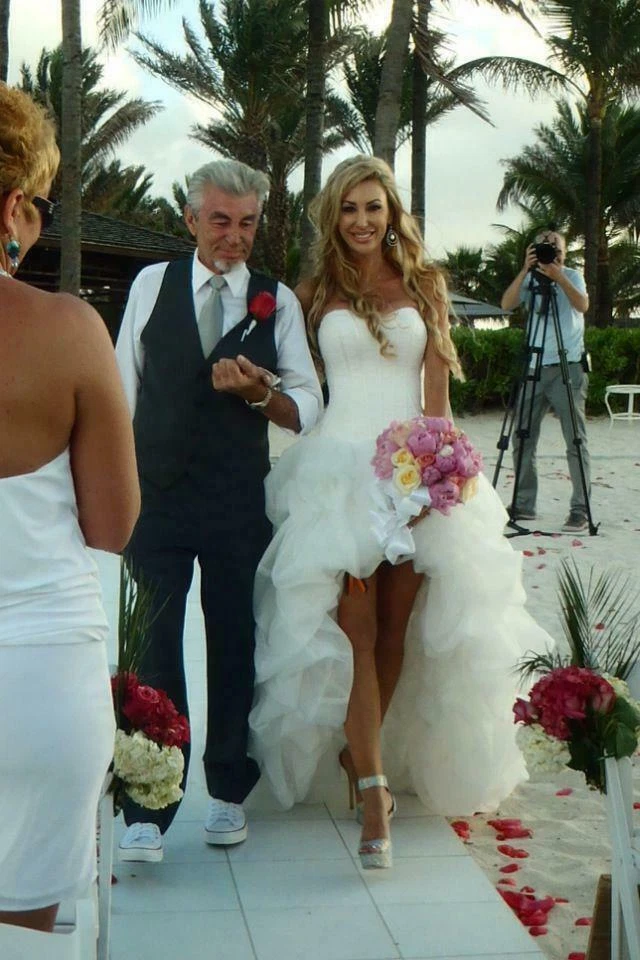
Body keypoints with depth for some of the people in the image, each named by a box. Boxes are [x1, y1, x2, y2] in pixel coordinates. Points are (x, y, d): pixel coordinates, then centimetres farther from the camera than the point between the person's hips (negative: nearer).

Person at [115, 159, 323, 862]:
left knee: (235, 646, 9)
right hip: (156, 495, 0)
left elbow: (306, 409, 3)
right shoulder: (153, 283, 6)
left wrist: (256, 389, -16)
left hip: (239, 504, 1)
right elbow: (122, 385, 9)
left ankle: (228, 791, 27)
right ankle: (147, 810, 5)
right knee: (153, 649, -3)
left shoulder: (277, 301, 5)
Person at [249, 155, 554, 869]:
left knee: (397, 625, 4)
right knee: (354, 627, -12)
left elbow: (437, 387, 5)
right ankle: (373, 788, -15)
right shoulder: (316, 293, 10)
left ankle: (359, 753, 23)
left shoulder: (423, 285, 11)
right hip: (339, 466, -1)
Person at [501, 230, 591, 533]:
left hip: (568, 369, -3)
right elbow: (507, 304, -7)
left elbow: (582, 305, -14)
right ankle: (524, 505, 13)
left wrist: (558, 277, -23)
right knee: (523, 439, 3)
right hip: (535, 368, 3)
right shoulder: (530, 280, 11)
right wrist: (525, 270, -15)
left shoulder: (572, 276, 6)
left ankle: (580, 510, -4)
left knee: (576, 440, -5)